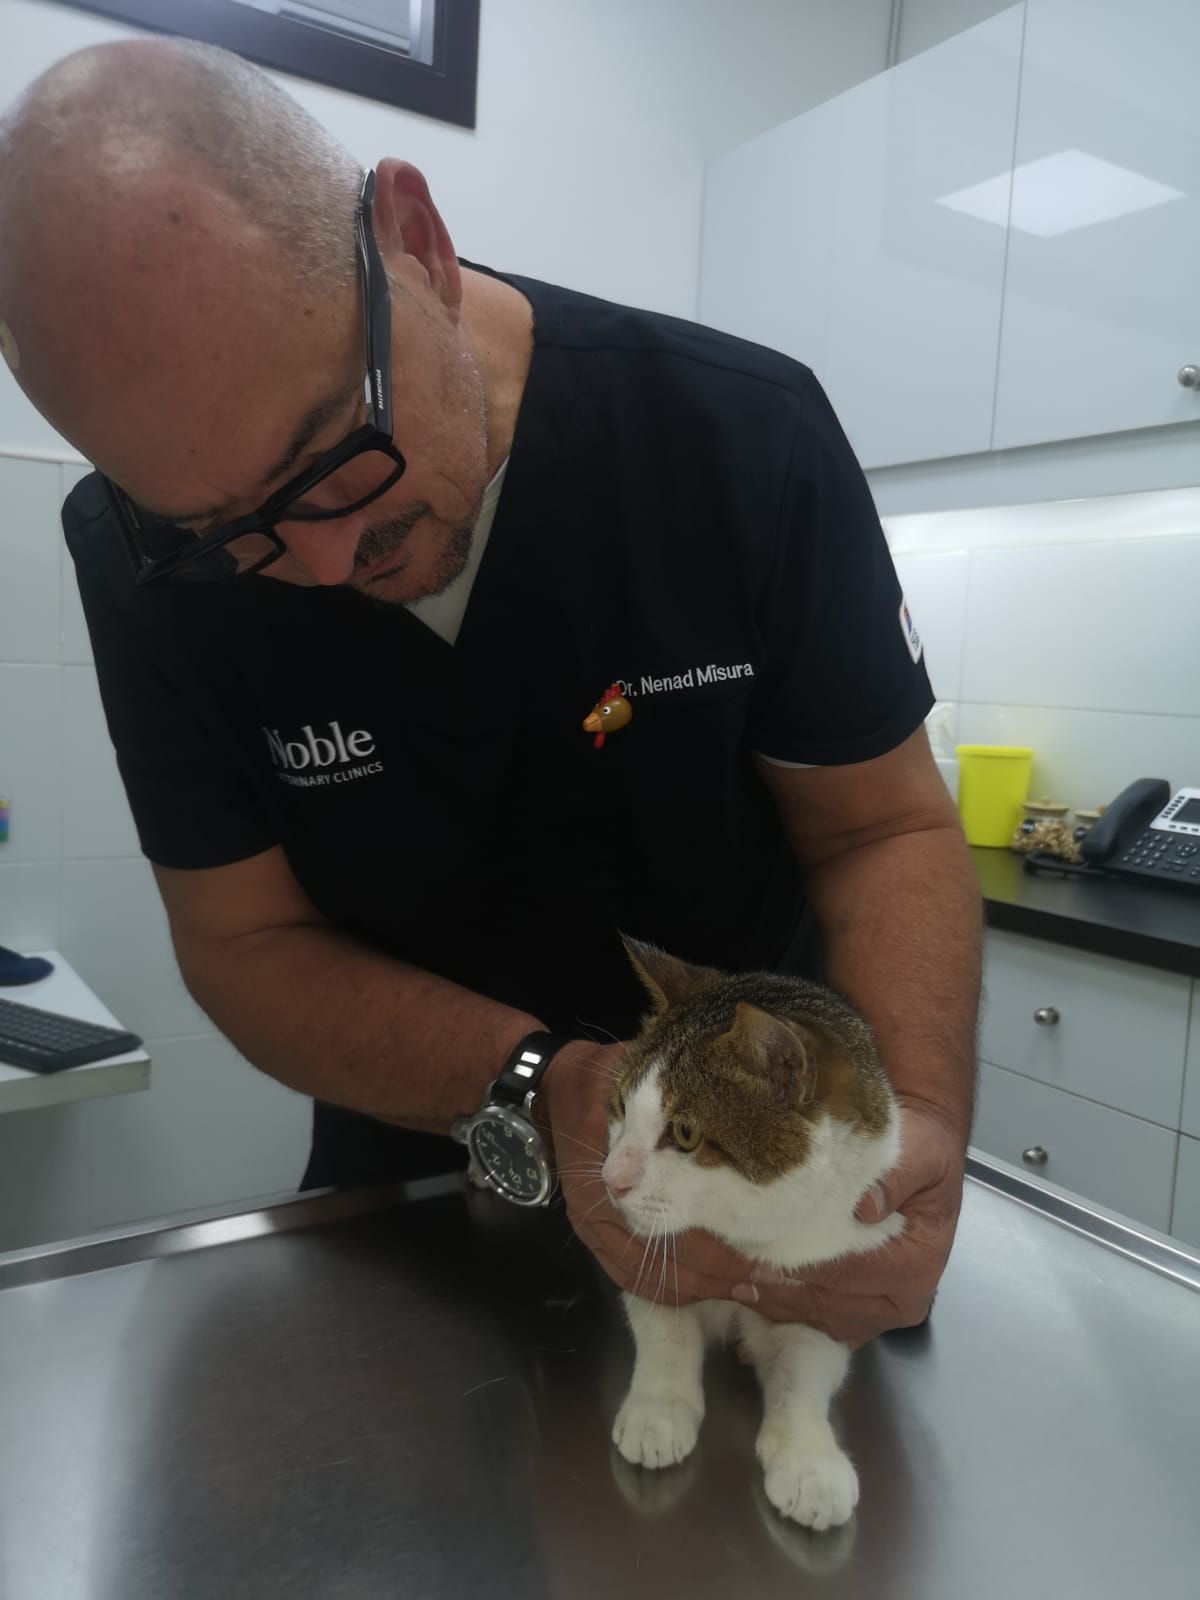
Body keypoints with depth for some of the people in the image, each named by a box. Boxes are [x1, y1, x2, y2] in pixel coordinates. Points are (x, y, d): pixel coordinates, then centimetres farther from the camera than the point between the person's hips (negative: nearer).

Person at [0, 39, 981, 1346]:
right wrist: (545, 1088, -30)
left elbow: (885, 829, -15)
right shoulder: (147, 546, -18)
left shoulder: (744, 437, -21)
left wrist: (920, 1122, -32)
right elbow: (246, 940, -14)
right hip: (406, 1162, 1)